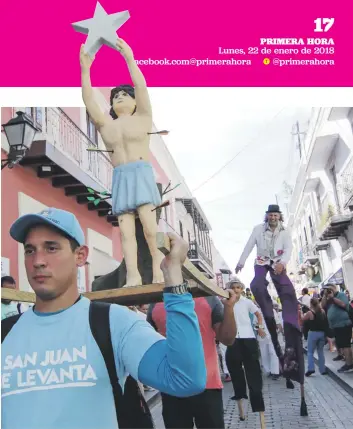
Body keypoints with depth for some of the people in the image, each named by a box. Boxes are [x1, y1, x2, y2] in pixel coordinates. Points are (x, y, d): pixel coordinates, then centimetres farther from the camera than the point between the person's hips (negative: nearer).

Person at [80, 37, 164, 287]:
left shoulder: (142, 117, 8)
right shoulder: (105, 124, 15)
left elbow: (142, 88, -5)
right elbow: (88, 100, 4)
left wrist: (129, 59, -13)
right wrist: (85, 69, -4)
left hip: (142, 174, -3)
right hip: (120, 178, 3)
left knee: (148, 224, -17)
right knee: (126, 230, -6)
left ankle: (157, 258, 5)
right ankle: (133, 275, -9)